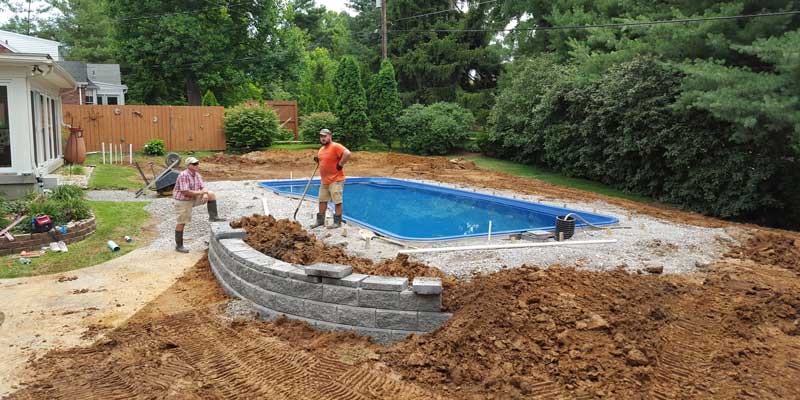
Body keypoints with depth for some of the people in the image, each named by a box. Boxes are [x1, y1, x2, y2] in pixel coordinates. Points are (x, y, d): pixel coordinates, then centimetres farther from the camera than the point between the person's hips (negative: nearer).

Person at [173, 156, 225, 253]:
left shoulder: (197, 175, 1)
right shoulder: (184, 176, -25)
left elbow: (203, 187, 3)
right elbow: (186, 192, -30)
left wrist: (205, 194, -21)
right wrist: (201, 192, -20)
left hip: (193, 199, 8)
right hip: (183, 201, -8)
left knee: (211, 195, 0)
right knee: (182, 223, -2)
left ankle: (213, 217, 1)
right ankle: (178, 246, 9)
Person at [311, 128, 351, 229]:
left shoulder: (335, 146, -15)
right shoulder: (321, 149, 14)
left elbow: (347, 153, -29)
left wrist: (340, 165, -21)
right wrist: (318, 159, 8)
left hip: (336, 180, -9)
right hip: (324, 181, 10)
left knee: (337, 201, -2)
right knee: (322, 200, 15)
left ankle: (337, 222, 5)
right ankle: (320, 220, 24)